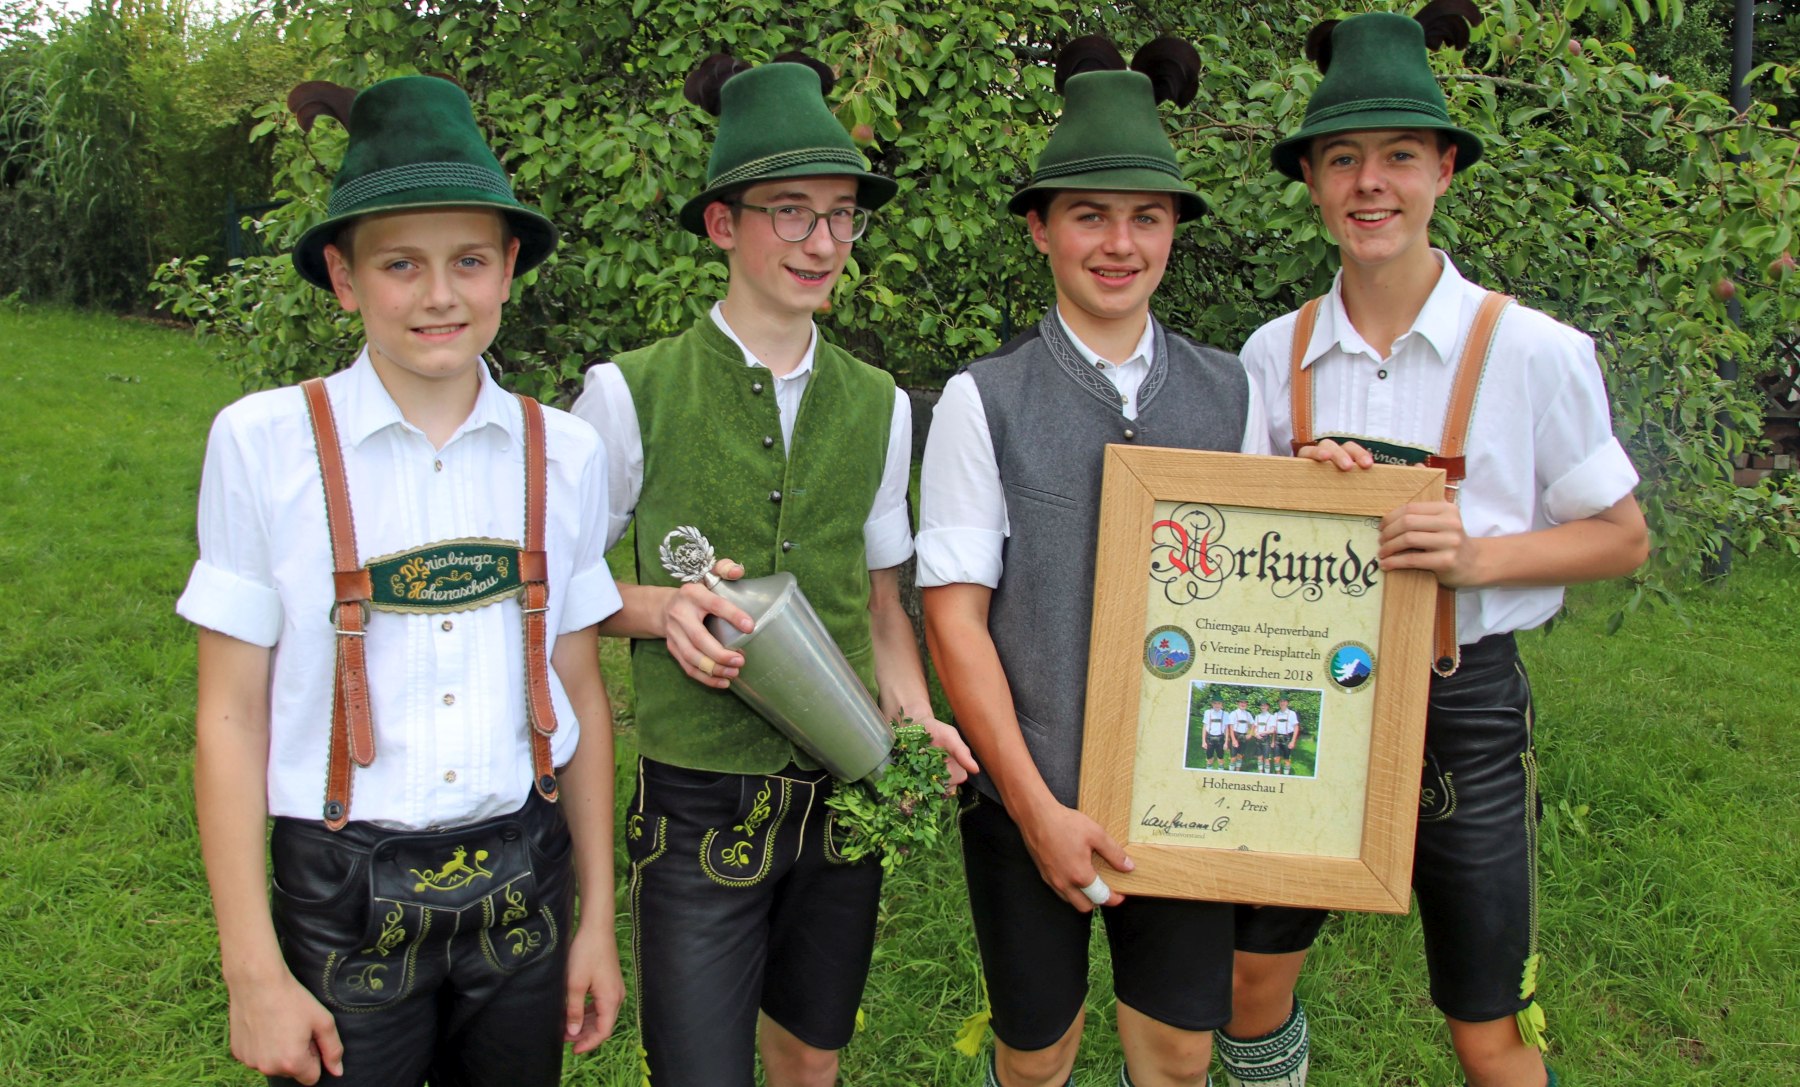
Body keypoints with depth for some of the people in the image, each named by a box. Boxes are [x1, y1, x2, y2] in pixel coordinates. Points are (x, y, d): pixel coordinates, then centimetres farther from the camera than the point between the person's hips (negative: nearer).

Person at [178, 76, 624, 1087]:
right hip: (343, 901, -2)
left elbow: (581, 690, 4)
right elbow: (231, 717, -7)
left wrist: (597, 921, 7)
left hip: (522, 885, 3)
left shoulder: (563, 453, -1)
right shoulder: (265, 443, -9)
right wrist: (254, 972, -7)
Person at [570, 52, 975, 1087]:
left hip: (846, 795, 4)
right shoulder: (633, 393, -8)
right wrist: (661, 608, -18)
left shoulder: (879, 407, 4)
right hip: (703, 802, -4)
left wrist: (919, 720, -4)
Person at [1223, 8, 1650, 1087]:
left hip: (1463, 704, -3)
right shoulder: (1274, 353, 0)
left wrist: (1479, 555, -19)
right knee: (1251, 979, 13)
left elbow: (1622, 537, -2)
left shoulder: (1532, 352, -9)